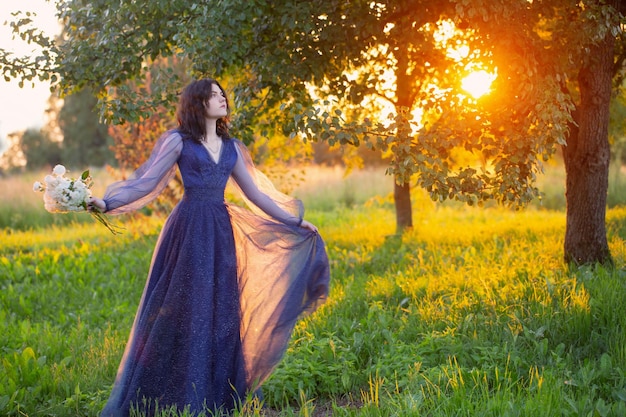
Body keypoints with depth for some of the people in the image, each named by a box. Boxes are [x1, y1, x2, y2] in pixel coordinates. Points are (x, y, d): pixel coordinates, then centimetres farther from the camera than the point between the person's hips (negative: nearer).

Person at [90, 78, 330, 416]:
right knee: (183, 312, -4)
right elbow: (146, 181, -4)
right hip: (189, 230, -5)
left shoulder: (231, 147, 15)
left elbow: (254, 192, 19)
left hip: (222, 233, 5)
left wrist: (293, 221, 19)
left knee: (222, 314, 6)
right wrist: (106, 202, -18)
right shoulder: (178, 141, 1)